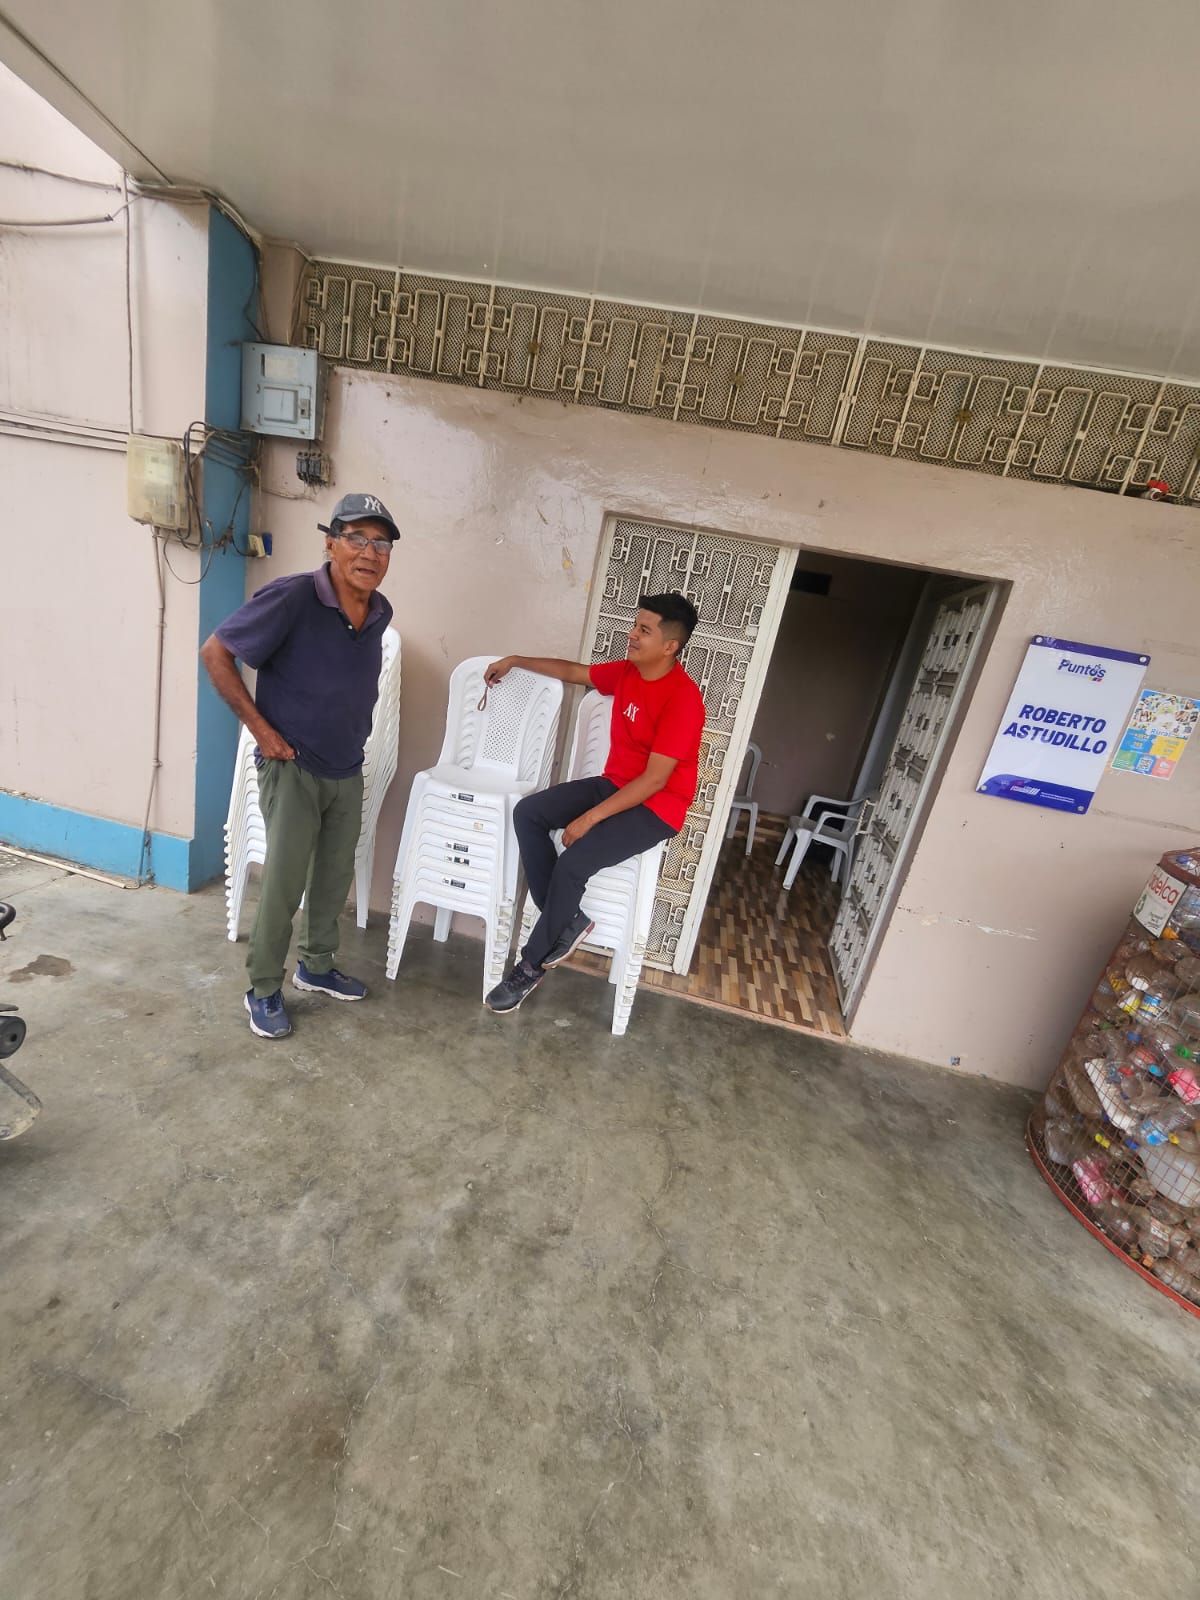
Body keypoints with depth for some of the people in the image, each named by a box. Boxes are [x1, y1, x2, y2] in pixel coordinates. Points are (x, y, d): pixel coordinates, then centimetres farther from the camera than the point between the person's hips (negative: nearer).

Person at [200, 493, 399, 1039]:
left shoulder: (380, 612, 0)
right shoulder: (290, 598, -18)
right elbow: (215, 652, -11)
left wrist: (351, 734, 12)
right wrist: (261, 727, -14)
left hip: (347, 771, 6)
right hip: (292, 767, -6)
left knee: (334, 877, 16)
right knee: (283, 884, 0)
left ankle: (316, 966, 36)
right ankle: (263, 989, 22)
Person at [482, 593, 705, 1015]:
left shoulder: (683, 699, -23)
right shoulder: (626, 671, 2)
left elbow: (654, 779, -25)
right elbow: (573, 671, 21)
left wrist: (588, 819, -25)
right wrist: (516, 660, 22)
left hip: (656, 808, -8)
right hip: (614, 785, 8)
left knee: (572, 864, -25)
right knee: (527, 812, -8)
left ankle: (530, 966, -2)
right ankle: (568, 921, 0)